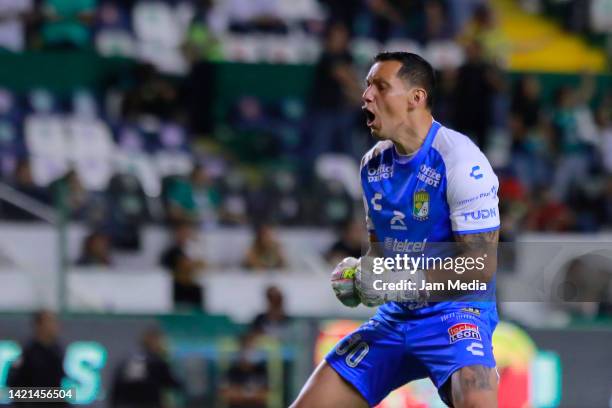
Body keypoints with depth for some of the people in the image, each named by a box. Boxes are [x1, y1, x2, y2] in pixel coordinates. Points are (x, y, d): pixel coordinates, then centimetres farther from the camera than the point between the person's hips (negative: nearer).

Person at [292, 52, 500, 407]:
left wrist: (397, 284, -22)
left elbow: (480, 265, -19)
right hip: (396, 315, 7)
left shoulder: (460, 161, -16)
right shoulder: (374, 164, 7)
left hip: (455, 310, -7)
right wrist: (357, 274, -2)